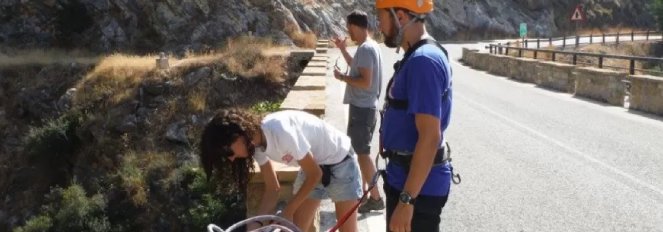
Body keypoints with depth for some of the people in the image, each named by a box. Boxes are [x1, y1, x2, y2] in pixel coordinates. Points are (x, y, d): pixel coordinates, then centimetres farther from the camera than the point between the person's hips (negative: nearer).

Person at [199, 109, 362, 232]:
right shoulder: (257, 145, -11)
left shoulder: (280, 131, -35)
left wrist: (288, 211, -15)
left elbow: (314, 174, -24)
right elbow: (272, 188, 0)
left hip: (340, 162, -7)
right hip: (314, 166, 7)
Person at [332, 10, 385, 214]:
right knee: (361, 151, 19)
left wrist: (342, 77, -14)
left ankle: (375, 198, 2)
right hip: (366, 106, 10)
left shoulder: (365, 48, -21)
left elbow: (365, 81, -27)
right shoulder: (370, 45, 11)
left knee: (362, 153, -3)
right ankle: (362, 191, 29)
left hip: (361, 108, -10)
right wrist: (342, 49, 23)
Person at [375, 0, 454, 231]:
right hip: (405, 177, 10)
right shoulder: (418, 56, 10)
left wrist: (406, 200, -27)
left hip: (418, 185, -10)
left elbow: (430, 138, -28)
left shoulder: (423, 60, -23)